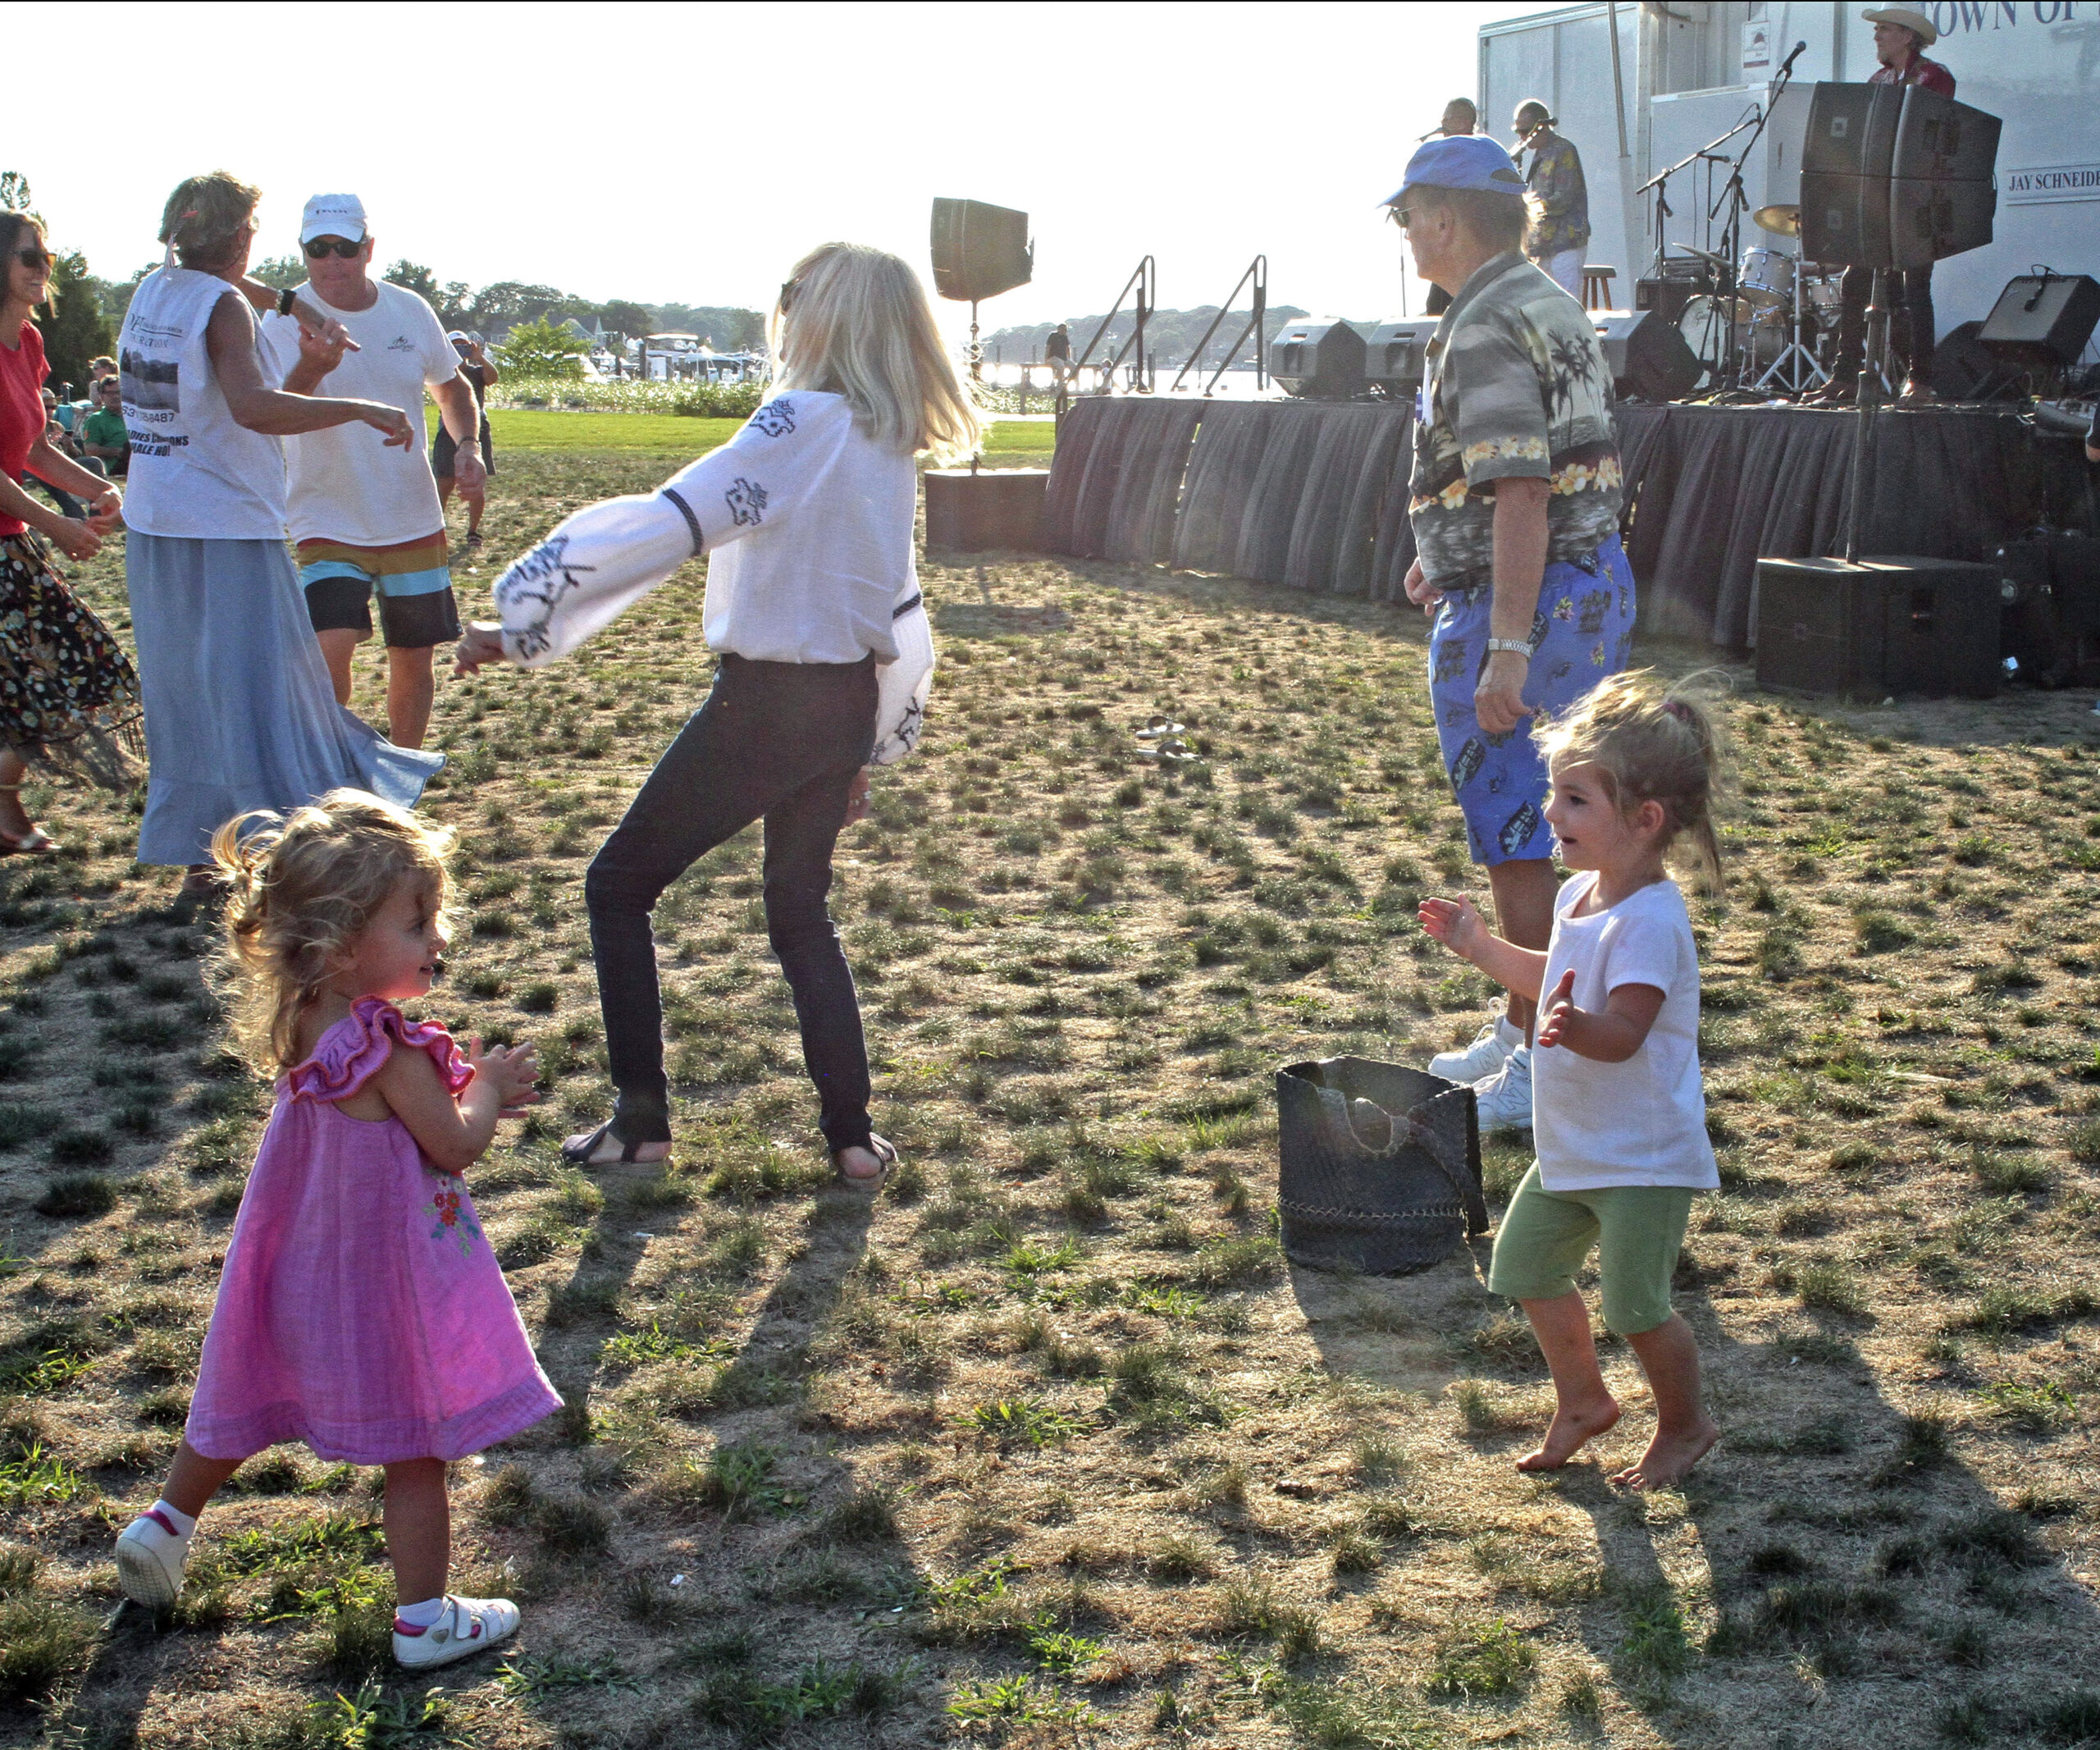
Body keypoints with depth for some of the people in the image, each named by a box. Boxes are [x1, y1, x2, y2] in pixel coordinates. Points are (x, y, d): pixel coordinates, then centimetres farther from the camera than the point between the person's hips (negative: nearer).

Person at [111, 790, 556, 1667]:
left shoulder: (302, 1023, -4)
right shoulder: (392, 1051, -29)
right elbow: (456, 1145, -17)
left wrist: (470, 1090, 5)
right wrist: (486, 1087, 0)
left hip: (302, 1265, 8)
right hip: (384, 1278, -7)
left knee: (246, 1405, 27)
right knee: (415, 1453, 8)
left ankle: (165, 1524, 43)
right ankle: (424, 1620, 20)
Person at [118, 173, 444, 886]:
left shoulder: (151, 290, 10)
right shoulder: (223, 306, -14)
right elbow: (253, 407, -30)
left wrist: (291, 302, 23)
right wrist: (361, 409, -26)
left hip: (152, 531, 8)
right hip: (226, 533, -8)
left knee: (183, 697, 14)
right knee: (255, 699, -6)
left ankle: (198, 856, 19)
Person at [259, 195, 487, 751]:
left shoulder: (410, 310, 0)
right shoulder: (285, 322, -12)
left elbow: (451, 387, 17)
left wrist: (467, 444, -3)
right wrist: (311, 369, -48)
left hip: (414, 521, 4)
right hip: (329, 523, -4)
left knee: (413, 657, 11)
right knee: (331, 648, -21)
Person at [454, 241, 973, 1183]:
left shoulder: (803, 424, -17)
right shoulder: (888, 443, 9)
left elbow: (662, 526, -25)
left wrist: (521, 621, -23)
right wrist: (871, 746, 24)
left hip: (768, 704, -8)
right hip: (849, 707, 8)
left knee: (619, 884, 7)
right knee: (801, 912, 20)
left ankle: (641, 1120, 8)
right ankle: (851, 1135, 14)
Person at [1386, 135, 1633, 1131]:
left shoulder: (1486, 334, -18)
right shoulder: (1551, 306, 14)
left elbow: (1522, 498, -25)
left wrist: (1507, 648, -27)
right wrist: (1448, 557, 32)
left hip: (1518, 605, -10)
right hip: (1595, 587, 10)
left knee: (1517, 841, -3)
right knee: (1551, 830, 17)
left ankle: (1542, 1068, 3)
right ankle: (1526, 1033, 28)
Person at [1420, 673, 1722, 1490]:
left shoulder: (1649, 921, -25)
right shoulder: (1581, 893, 5)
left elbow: (1624, 1031, -34)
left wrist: (1575, 1024, -54)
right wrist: (1479, 946, 23)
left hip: (1643, 1155, -9)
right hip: (1573, 1148, 9)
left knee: (1634, 1306, -3)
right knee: (1526, 1266, 15)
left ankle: (1686, 1424, 23)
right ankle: (1582, 1399, 35)